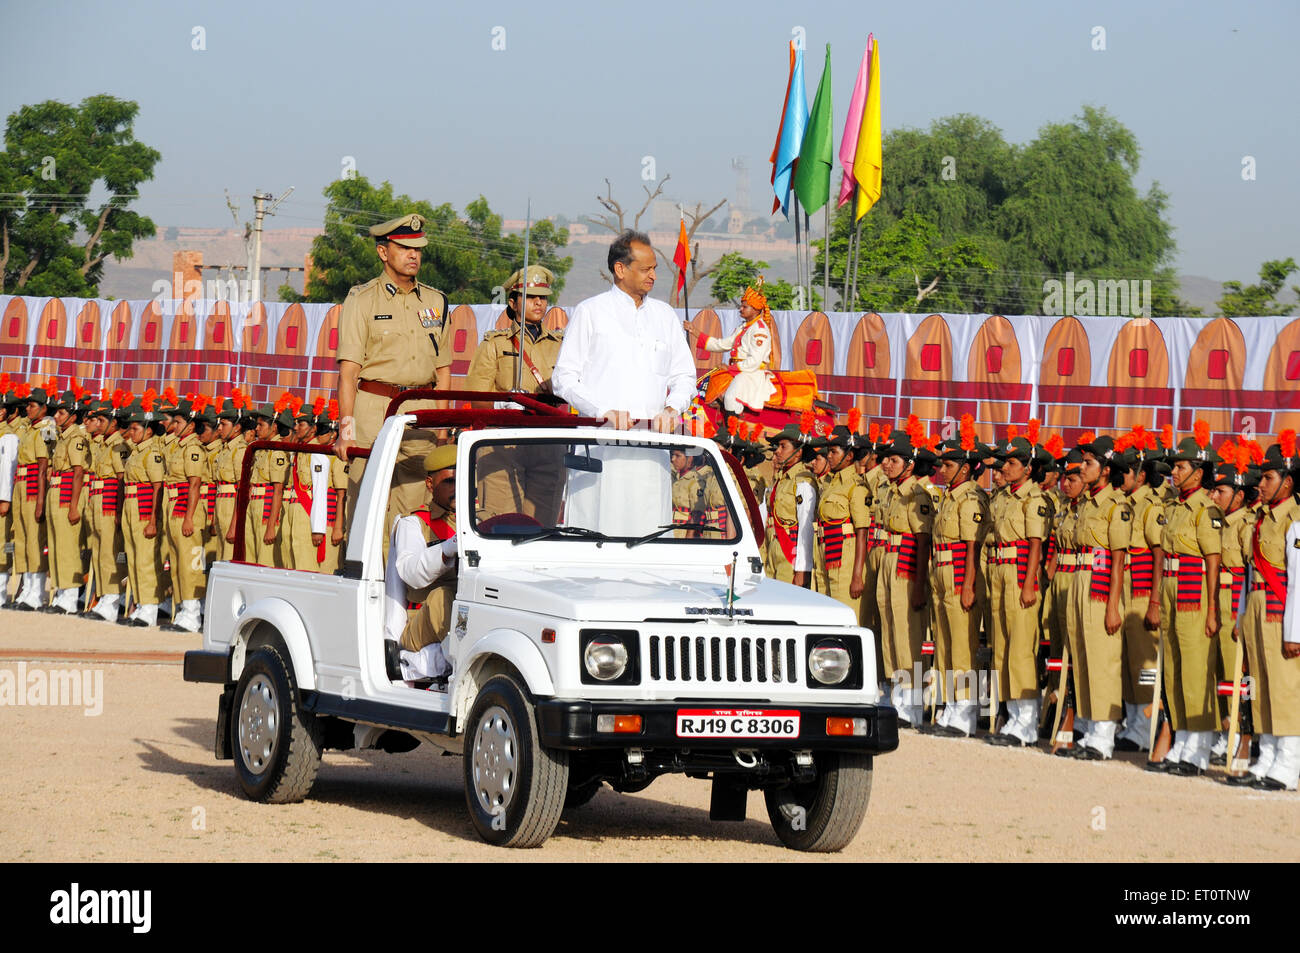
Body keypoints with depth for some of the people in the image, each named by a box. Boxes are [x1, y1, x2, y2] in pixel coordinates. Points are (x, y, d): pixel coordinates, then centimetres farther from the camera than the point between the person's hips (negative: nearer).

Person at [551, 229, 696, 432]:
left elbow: (684, 376, 23)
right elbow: (563, 378, 2)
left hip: (654, 433, 4)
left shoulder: (665, 315, 21)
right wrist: (604, 412, -12)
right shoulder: (589, 312, 7)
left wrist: (672, 409, 2)